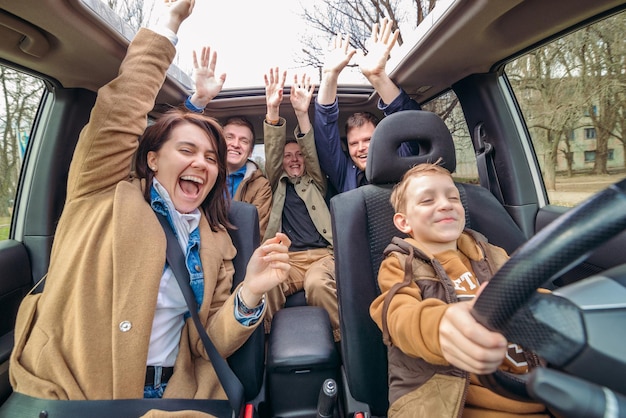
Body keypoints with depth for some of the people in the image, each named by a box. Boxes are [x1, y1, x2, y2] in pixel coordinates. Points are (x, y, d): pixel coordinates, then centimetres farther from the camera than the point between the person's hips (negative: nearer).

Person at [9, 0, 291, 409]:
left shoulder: (216, 241, 4)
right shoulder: (106, 197, -3)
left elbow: (208, 342, 2)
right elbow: (118, 114, -17)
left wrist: (249, 294, -18)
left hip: (172, 393, 2)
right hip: (66, 393, -1)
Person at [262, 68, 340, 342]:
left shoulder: (315, 182, 23)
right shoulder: (277, 184, 23)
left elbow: (312, 151, 7)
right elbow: (271, 152, 8)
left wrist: (302, 113, -8)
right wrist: (273, 110, -6)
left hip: (323, 254, 0)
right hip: (287, 258, 1)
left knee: (316, 282, -35)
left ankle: (343, 341, -19)